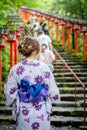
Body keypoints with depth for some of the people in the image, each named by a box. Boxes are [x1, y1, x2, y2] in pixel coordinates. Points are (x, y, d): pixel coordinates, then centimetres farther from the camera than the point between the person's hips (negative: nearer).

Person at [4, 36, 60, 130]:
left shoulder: (15, 69, -9)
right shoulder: (43, 67, -12)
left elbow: (9, 93, -4)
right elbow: (53, 91, -10)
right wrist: (55, 97, 11)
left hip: (23, 114, 1)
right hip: (41, 114, -1)